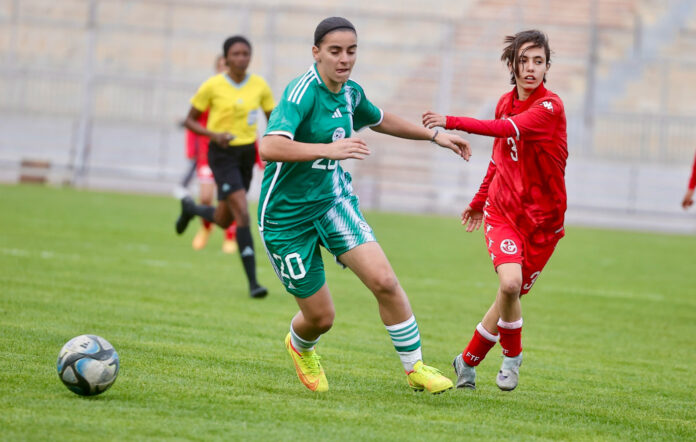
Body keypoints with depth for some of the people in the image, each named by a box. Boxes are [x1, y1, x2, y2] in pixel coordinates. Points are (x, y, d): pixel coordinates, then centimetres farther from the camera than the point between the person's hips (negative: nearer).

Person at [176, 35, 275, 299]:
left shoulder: (259, 86, 1)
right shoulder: (213, 86, -9)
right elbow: (190, 121, -1)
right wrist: (214, 134, -19)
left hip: (246, 153, 5)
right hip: (222, 154, -5)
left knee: (223, 220, 14)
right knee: (243, 215, -18)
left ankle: (191, 209, 49)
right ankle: (252, 282, -15)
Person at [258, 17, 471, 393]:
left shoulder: (350, 92, 2)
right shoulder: (302, 92, -22)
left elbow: (379, 120, 26)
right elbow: (269, 147, -37)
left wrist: (433, 135, 24)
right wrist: (329, 149, -44)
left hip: (334, 200, 6)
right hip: (287, 216, -6)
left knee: (384, 280, -15)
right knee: (321, 317, 2)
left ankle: (415, 368, 0)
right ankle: (299, 346, 40)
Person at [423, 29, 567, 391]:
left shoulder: (550, 107, -14)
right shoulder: (506, 103, 6)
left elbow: (509, 129, -32)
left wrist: (452, 122, -37)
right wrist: (479, 201, 33)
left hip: (542, 219, -2)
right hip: (502, 211, 2)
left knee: (511, 294, 2)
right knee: (510, 282, -22)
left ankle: (468, 362, 25)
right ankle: (512, 355, 2)